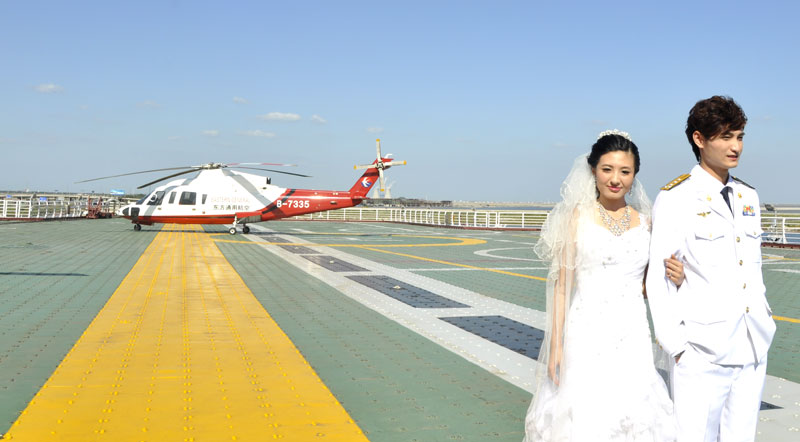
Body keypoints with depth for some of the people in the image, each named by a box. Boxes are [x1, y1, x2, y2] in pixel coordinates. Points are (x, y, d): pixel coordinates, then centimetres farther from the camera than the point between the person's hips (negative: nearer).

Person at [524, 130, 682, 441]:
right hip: (586, 334, -3)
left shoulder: (644, 222, 9)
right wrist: (555, 345, -8)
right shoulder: (578, 217, -1)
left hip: (633, 337, 3)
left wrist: (675, 279, -7)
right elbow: (561, 284, -3)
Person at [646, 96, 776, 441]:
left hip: (753, 348, 6)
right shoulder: (675, 199, -6)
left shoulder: (748, 196, 14)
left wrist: (764, 318, 13)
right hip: (703, 352, -6)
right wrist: (674, 345, -11)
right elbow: (658, 277, -8)